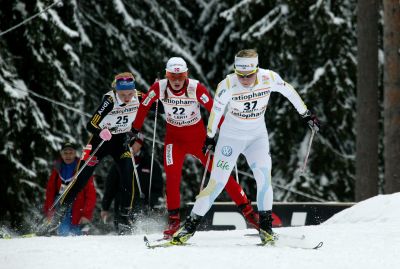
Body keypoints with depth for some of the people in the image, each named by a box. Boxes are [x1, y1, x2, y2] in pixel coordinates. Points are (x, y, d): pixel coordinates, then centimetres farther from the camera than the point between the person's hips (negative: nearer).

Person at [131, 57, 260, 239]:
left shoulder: (196, 88, -23)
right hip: (174, 137, 1)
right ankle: (174, 219, -7)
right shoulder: (159, 88, -16)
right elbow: (144, 105, 0)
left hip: (198, 136, -1)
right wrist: (135, 130, 6)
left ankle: (247, 210, 6)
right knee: (172, 174, -18)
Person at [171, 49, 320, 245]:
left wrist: (305, 114, 11)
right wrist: (210, 137, 2)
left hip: (257, 135, 2)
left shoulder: (269, 78, -18)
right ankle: (190, 226, 1)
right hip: (231, 136, -2)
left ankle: (265, 227, -9)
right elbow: (216, 110, -9)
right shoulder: (227, 85, -24)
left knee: (263, 174, -18)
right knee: (217, 183, -8)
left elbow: (289, 91, 1)